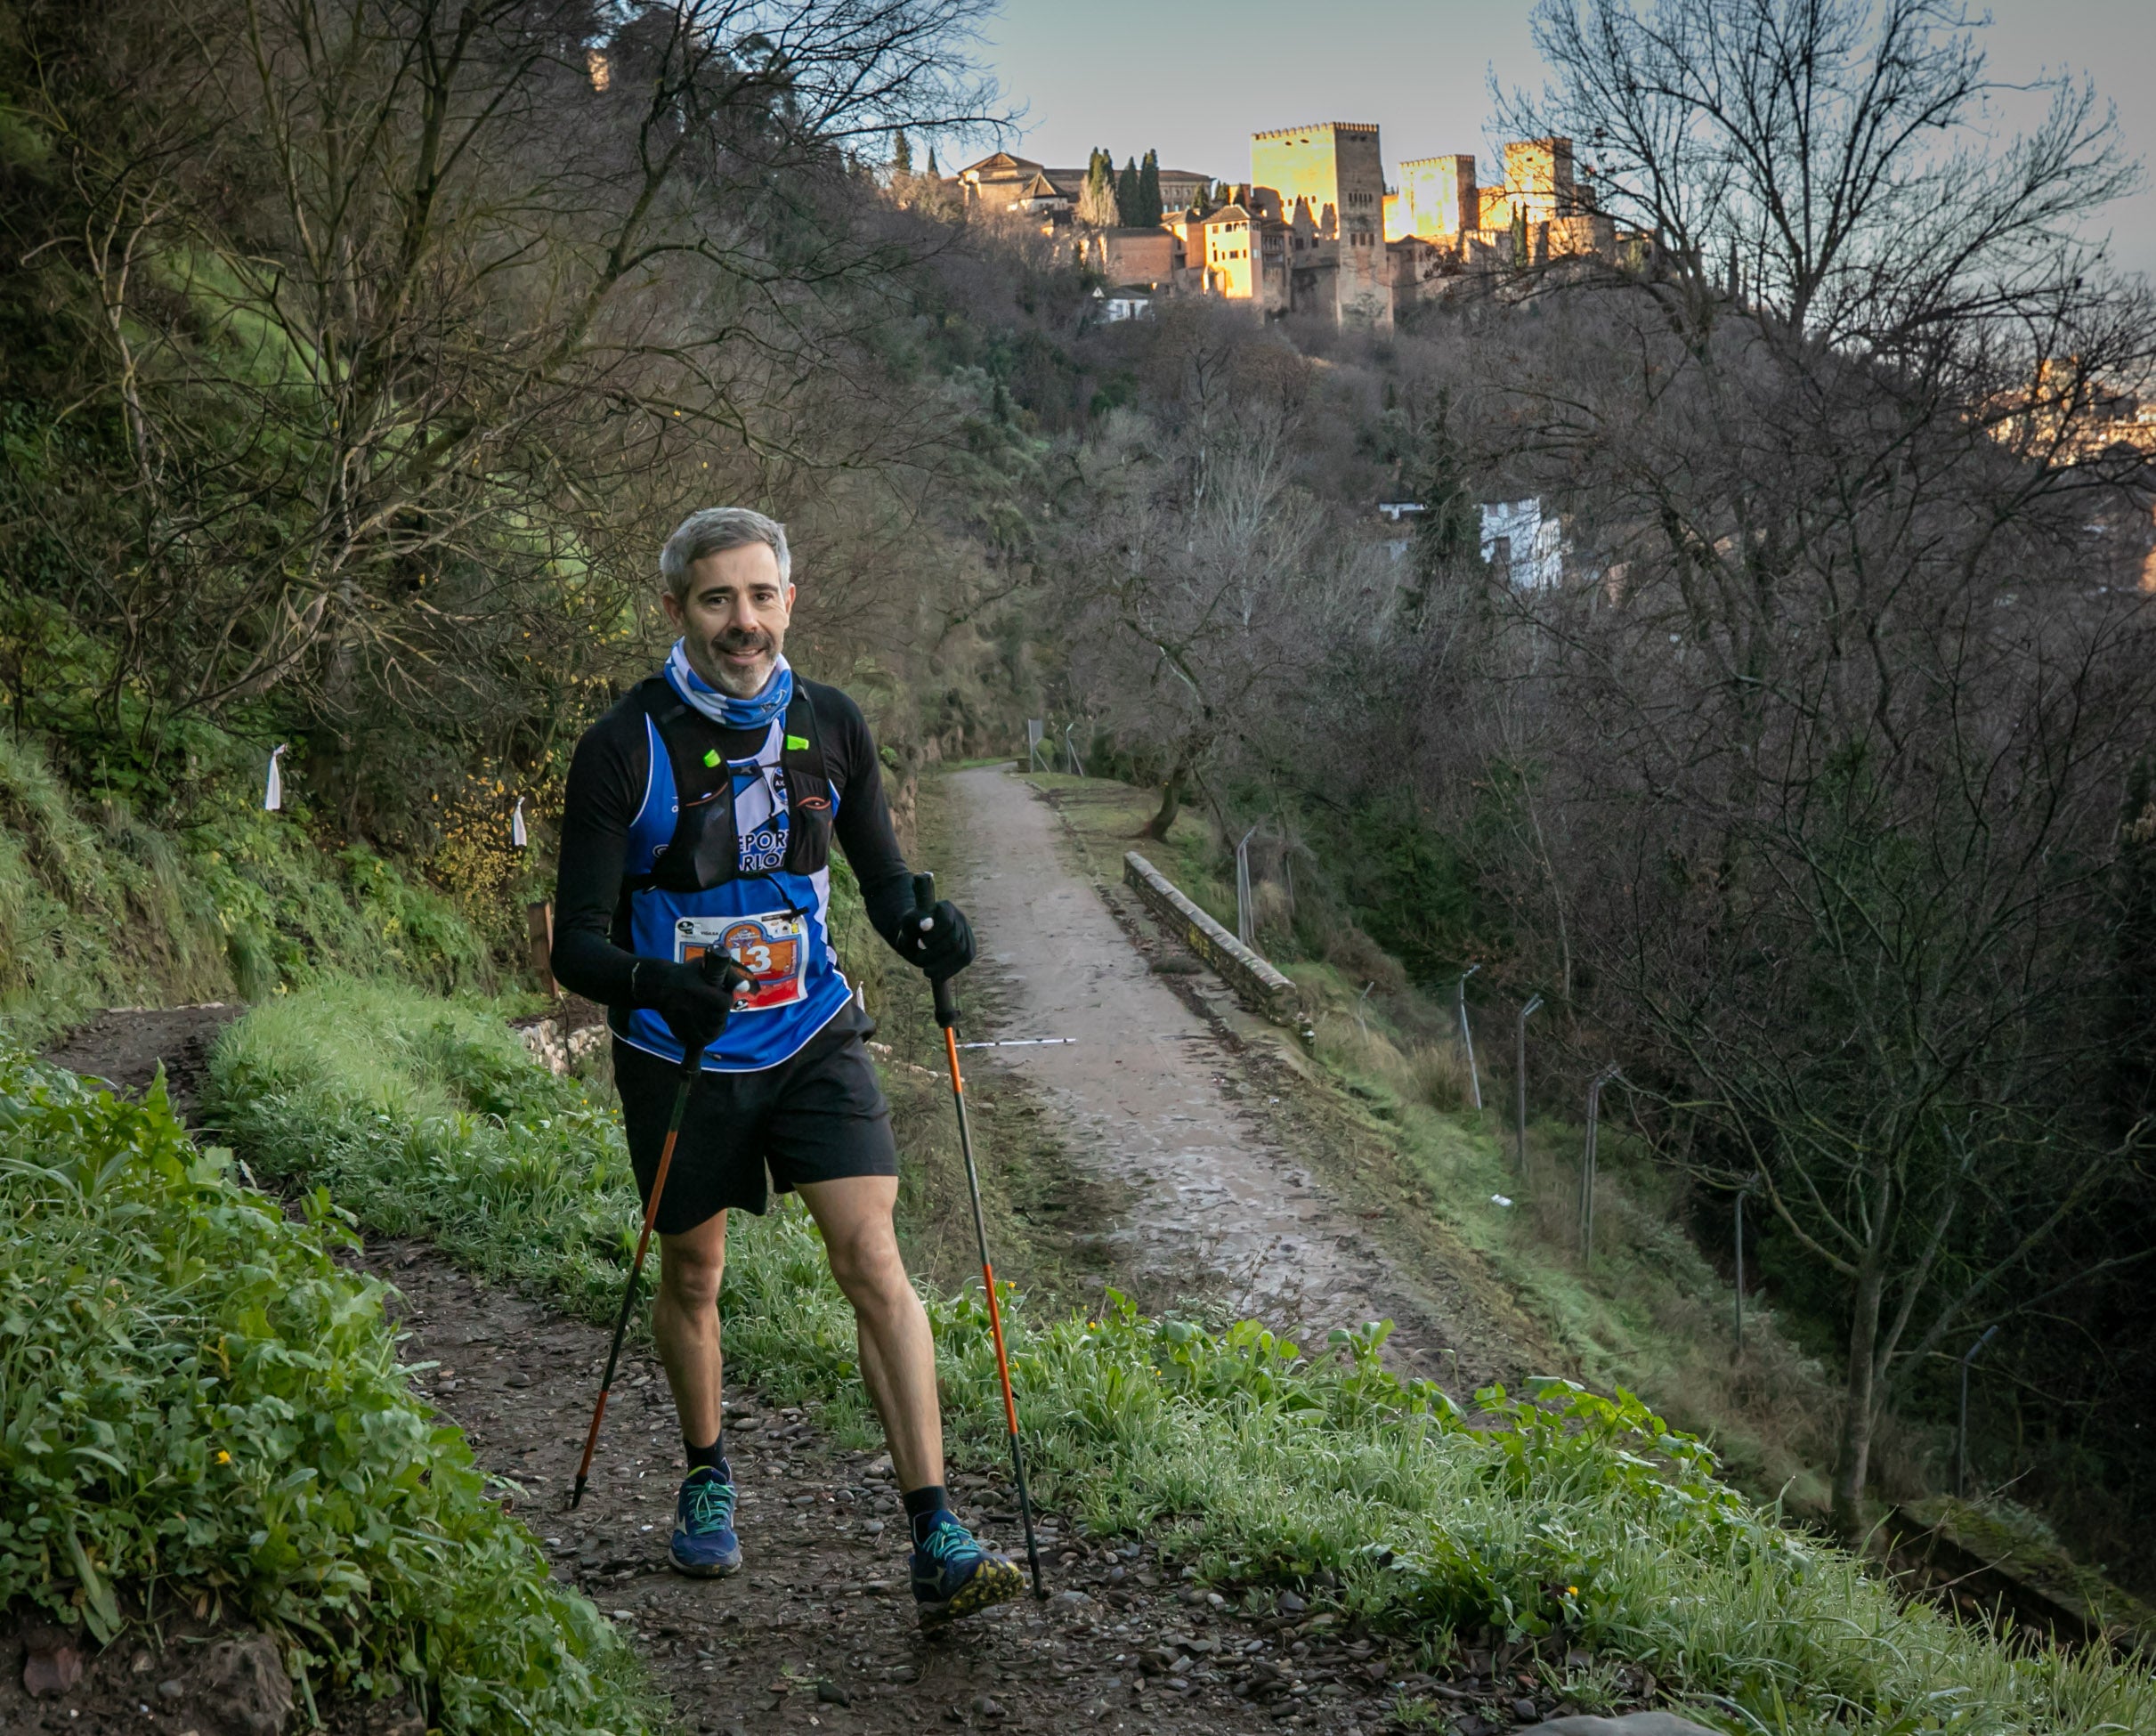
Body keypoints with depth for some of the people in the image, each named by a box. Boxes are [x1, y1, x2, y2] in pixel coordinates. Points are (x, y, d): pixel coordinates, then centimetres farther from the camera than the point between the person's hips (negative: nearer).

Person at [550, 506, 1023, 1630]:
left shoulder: (830, 726, -3)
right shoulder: (624, 750, -15)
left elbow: (881, 873, 8)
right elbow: (577, 943, -16)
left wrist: (921, 927, -16)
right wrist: (655, 983, -37)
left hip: (814, 1039, 2)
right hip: (679, 1053, -1)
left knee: (872, 1258, -12)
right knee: (692, 1276, 13)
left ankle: (937, 1546, -13)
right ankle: (707, 1479, 41)